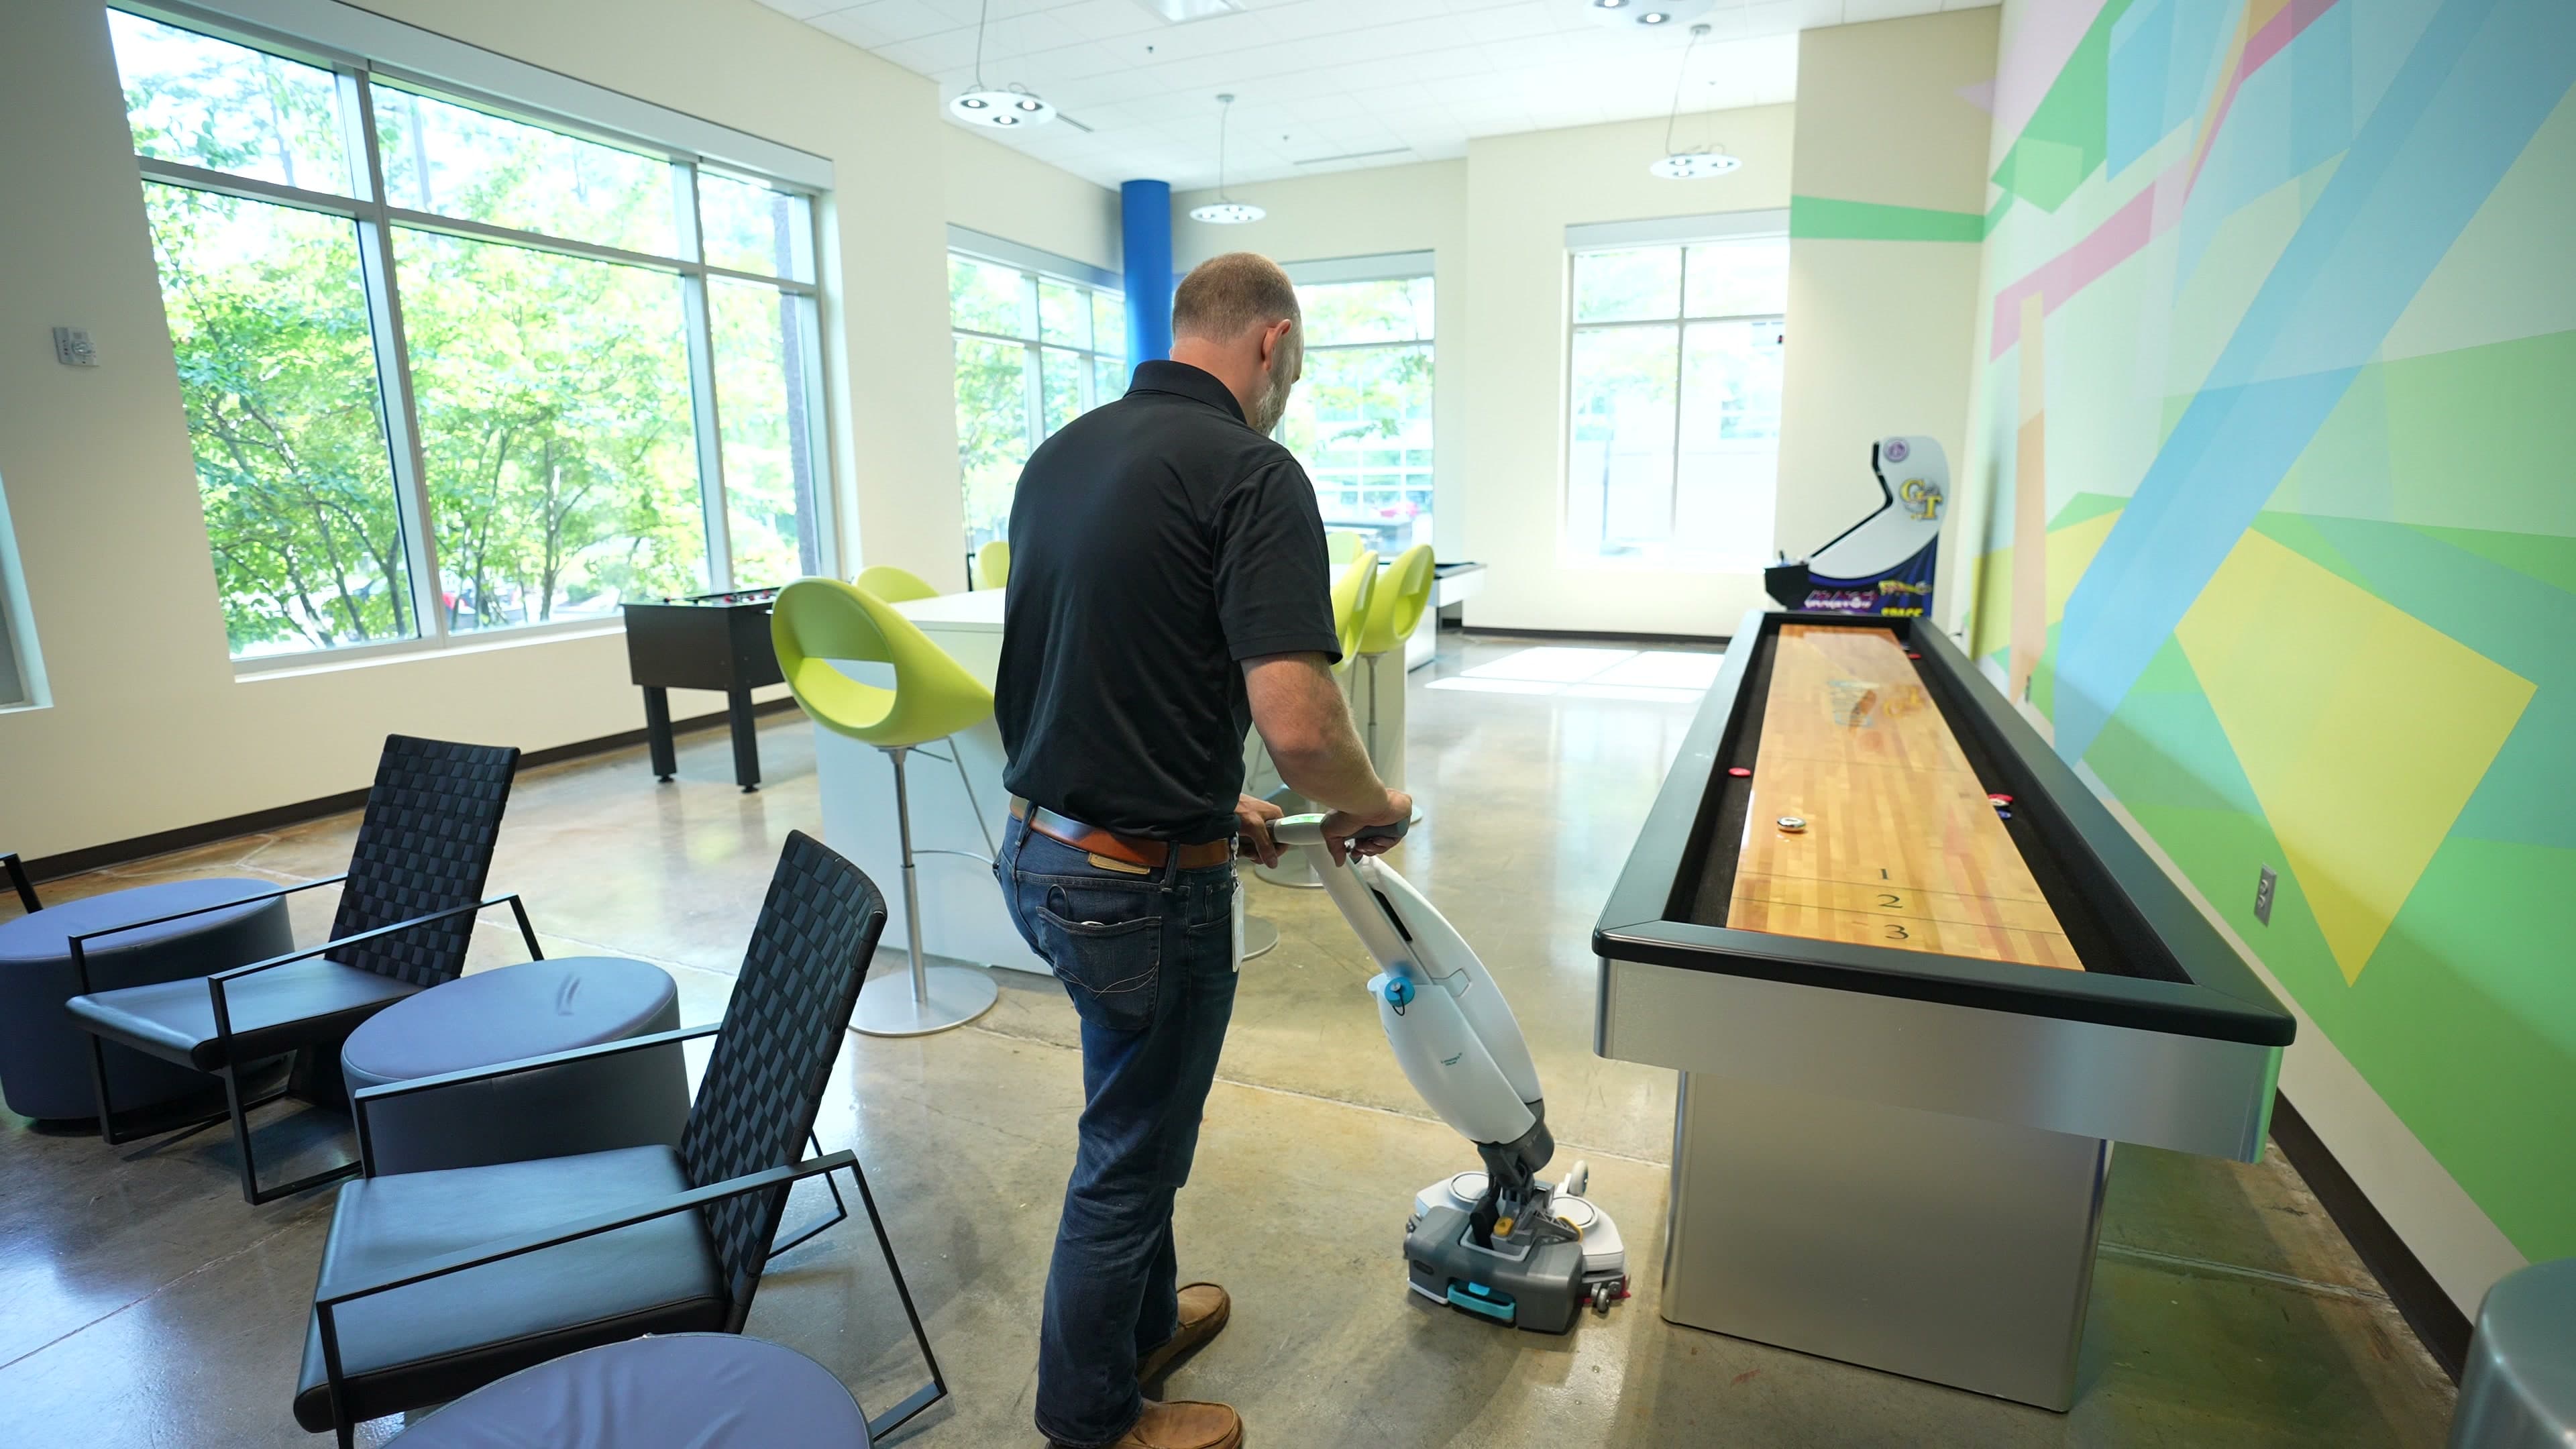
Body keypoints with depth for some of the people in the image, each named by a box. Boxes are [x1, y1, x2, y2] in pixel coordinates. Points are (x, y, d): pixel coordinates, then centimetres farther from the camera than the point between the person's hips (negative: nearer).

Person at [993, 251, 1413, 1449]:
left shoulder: (1059, 452, 8)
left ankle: (1140, 1322, 49)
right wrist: (1372, 805, -6)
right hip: (1143, 884, -8)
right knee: (1128, 1152, 13)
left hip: (1041, 848, 8)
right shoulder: (1251, 472, -17)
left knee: (1140, 1116, 27)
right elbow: (1296, 722, -28)